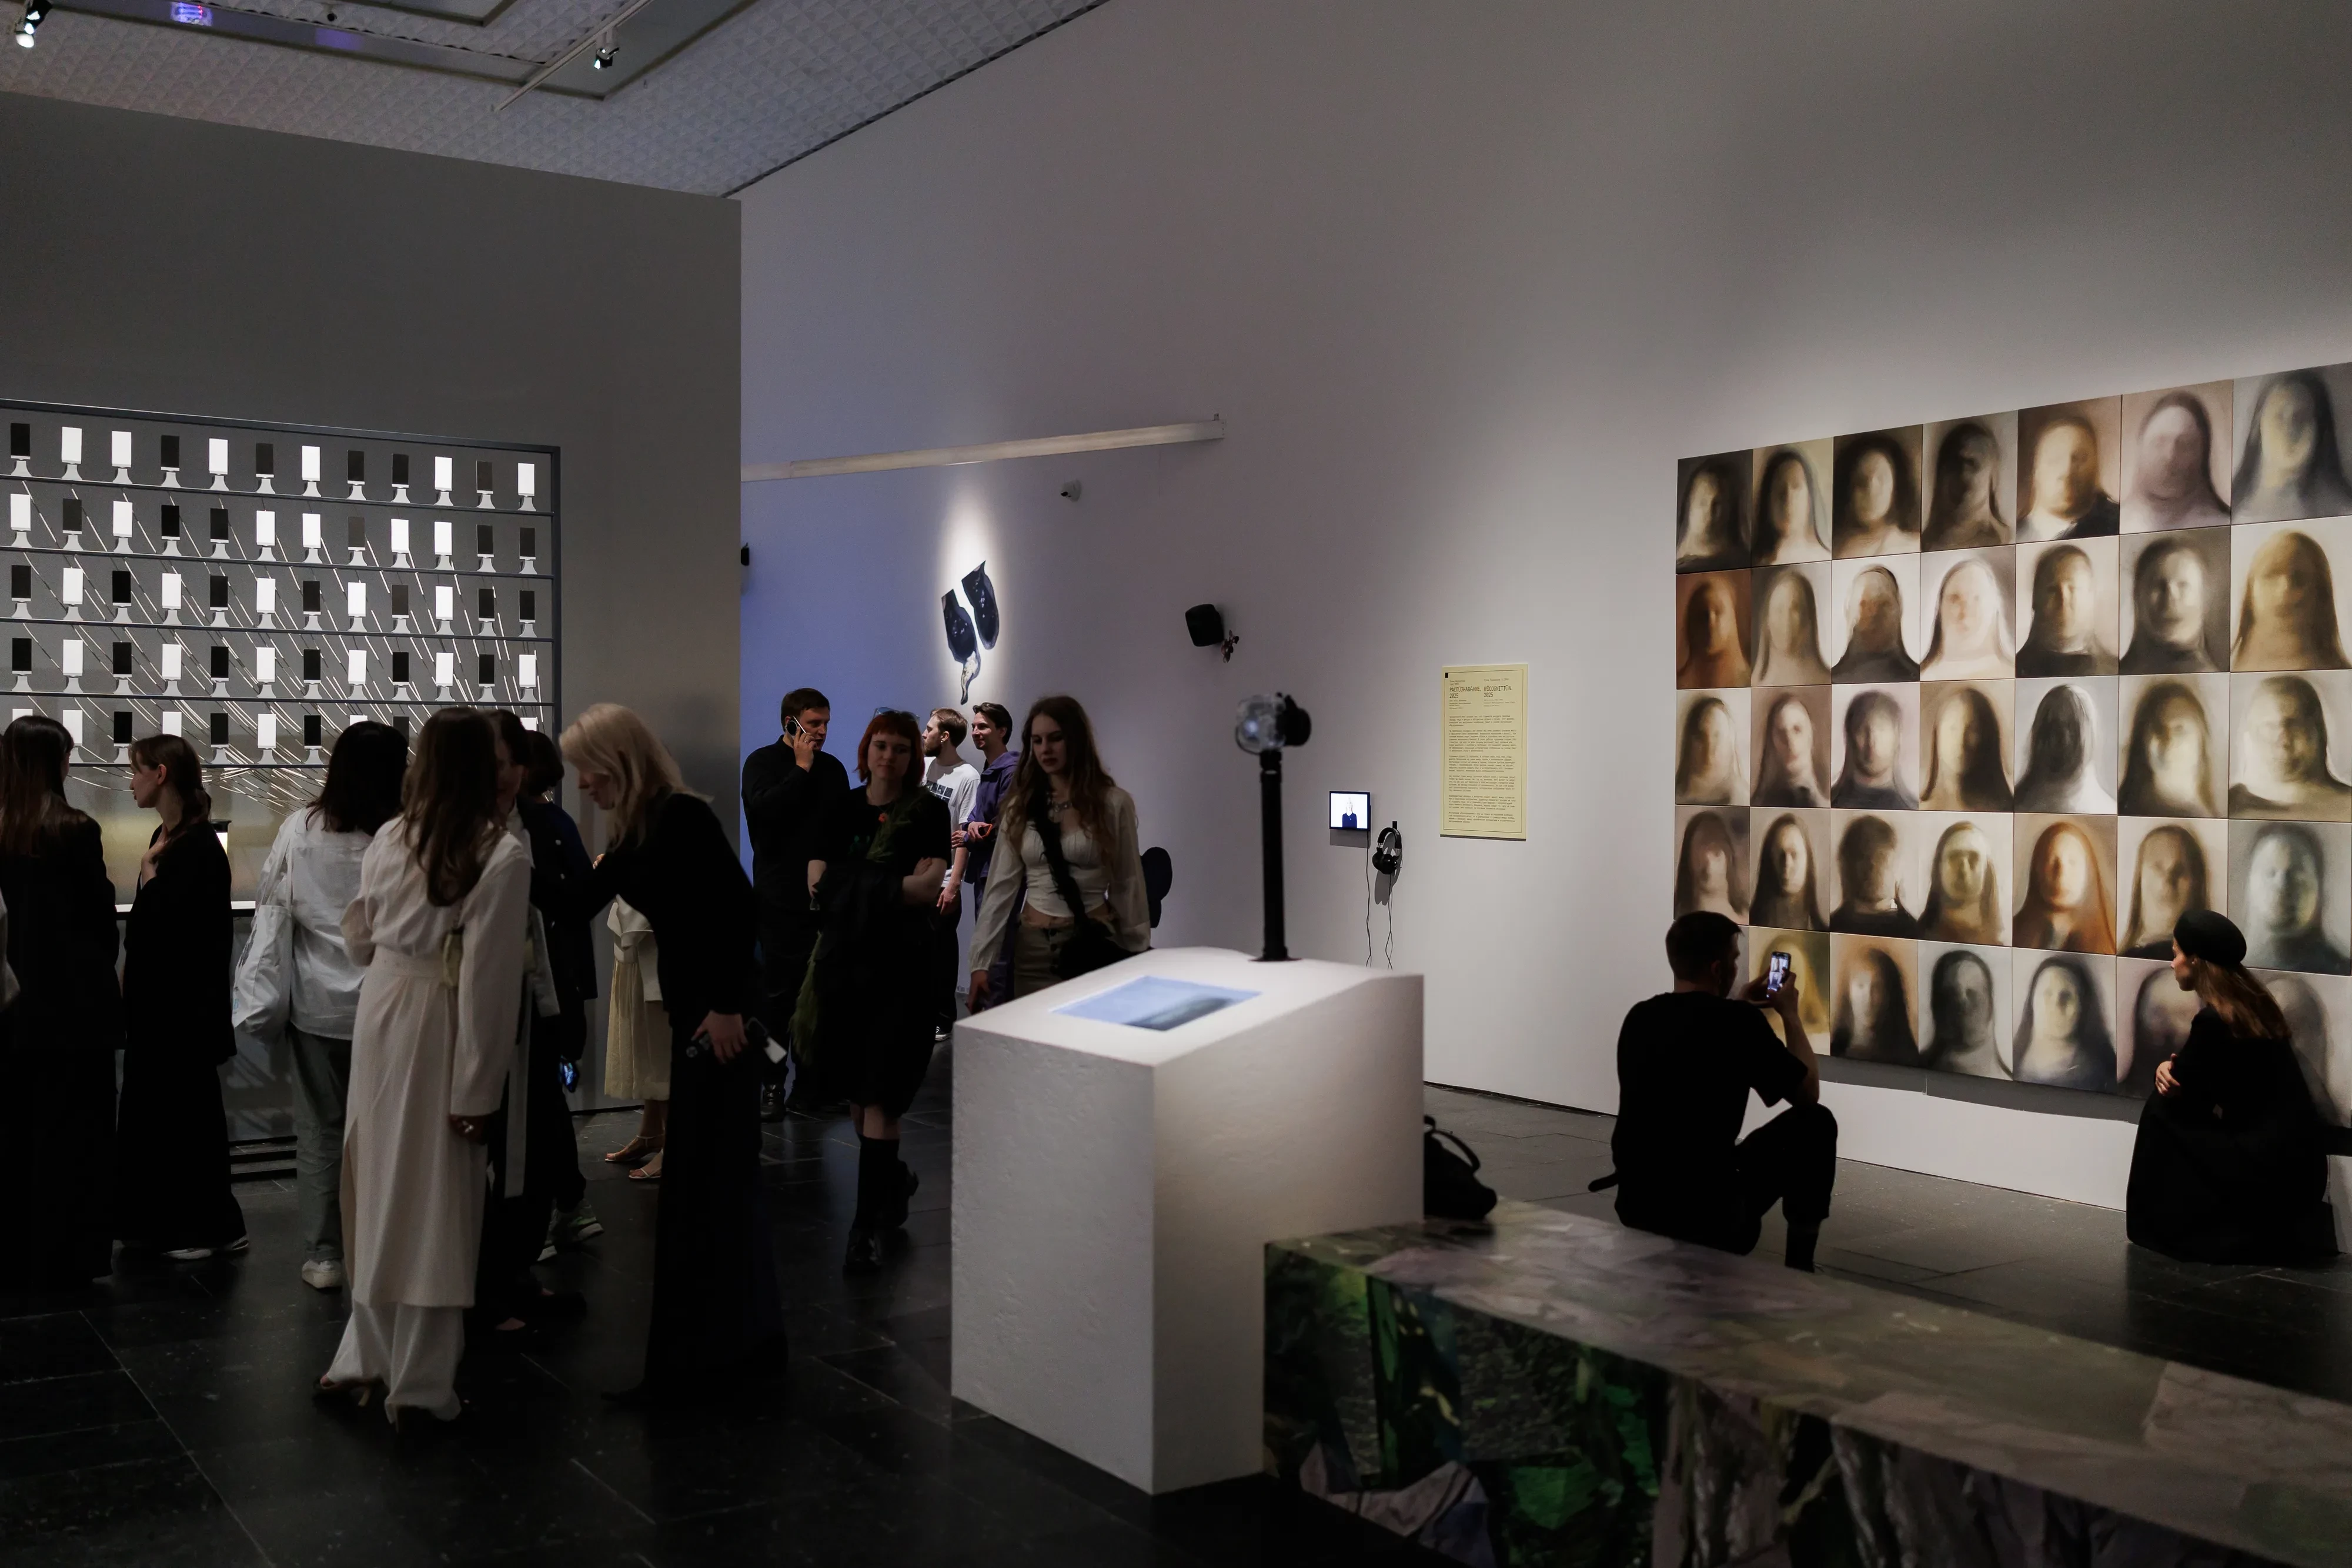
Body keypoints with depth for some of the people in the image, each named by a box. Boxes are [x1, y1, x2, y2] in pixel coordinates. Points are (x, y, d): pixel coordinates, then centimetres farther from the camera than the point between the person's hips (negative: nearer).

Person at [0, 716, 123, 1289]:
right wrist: (100, 970, 11)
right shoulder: (74, 831, -14)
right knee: (73, 1131, 5)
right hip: (73, 1001, -5)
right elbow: (100, 913, -6)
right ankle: (63, 1258, 10)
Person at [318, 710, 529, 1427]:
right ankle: (419, 1384, 13)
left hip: (382, 1014, 5)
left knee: (382, 1191, 17)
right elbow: (488, 978, -15)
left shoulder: (388, 839, 4)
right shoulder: (503, 857, -13)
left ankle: (369, 1357, 28)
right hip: (439, 1025, -5)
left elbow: (358, 940, 16)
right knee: (433, 1205, 4)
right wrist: (477, 1086, -11)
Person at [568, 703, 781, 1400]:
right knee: (724, 1173, 17)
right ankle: (749, 1338, 29)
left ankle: (693, 1359, 6)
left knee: (697, 1182, -3)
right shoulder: (634, 832, 12)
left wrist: (726, 1005, -23)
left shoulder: (681, 817, -15)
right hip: (693, 1008, 10)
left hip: (718, 1014, -10)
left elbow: (741, 907, -22)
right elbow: (583, 900, 23)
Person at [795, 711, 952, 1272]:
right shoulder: (841, 810, 9)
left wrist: (851, 885, -9)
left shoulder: (928, 812, -2)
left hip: (903, 964, -4)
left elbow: (930, 891, -12)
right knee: (853, 1087, 11)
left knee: (880, 1093, -7)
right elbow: (818, 884, 1)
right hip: (844, 958, 4)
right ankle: (891, 1180, 35)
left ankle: (869, 1222, -3)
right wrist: (901, 889, -9)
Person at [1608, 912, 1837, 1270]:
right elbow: (1809, 1093, 3)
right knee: (1815, 1123, 13)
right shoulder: (1738, 1022, -12)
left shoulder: (1640, 1017, 7)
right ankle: (1799, 1267, 19)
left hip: (1636, 1207, 7)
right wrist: (1790, 1014, 15)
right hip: (1708, 1213, -7)